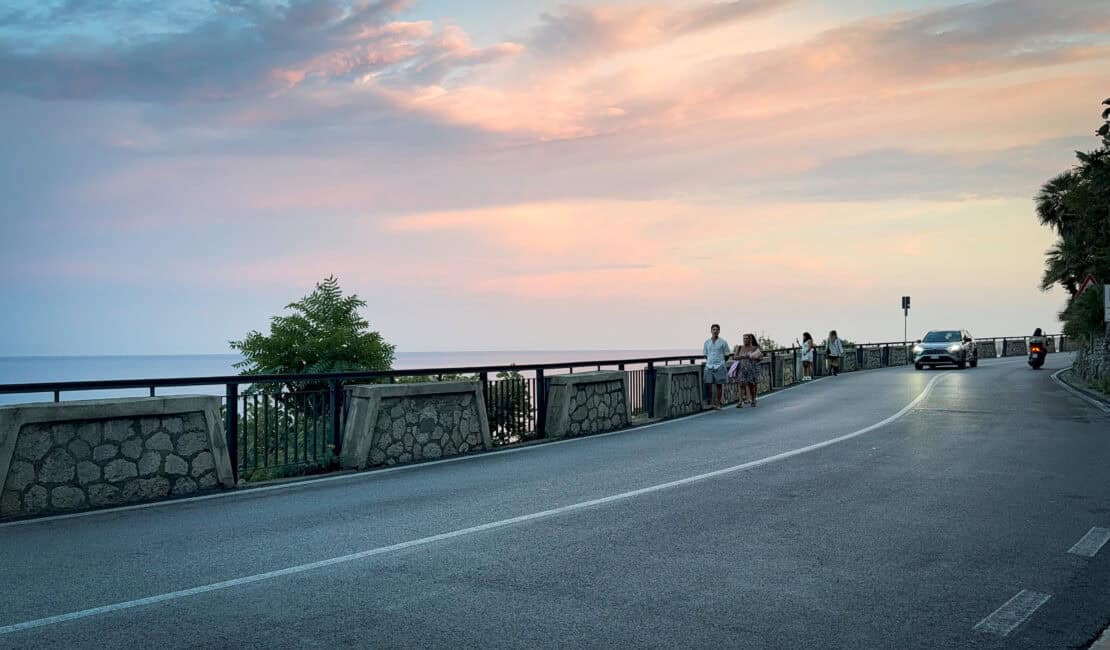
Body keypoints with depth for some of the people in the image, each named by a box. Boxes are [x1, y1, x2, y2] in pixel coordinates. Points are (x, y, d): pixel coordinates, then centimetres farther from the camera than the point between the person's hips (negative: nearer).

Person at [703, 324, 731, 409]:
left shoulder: (723, 342, 0)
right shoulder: (707, 342, 8)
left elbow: (726, 355, 7)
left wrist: (720, 362, 11)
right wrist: (710, 361, 13)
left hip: (719, 367, -2)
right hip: (709, 366, 2)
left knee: (719, 385, 2)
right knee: (708, 384, -6)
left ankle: (718, 403, 9)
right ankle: (710, 402, 6)